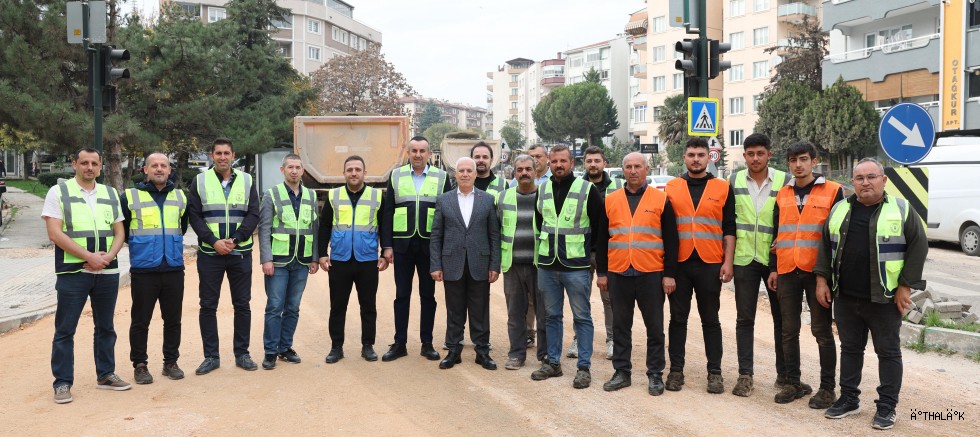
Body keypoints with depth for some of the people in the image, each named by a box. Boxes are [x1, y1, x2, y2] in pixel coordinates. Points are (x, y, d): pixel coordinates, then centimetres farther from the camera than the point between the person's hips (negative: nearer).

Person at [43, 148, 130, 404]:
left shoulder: (110, 194, 12)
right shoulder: (58, 192, -1)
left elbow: (119, 232, 11)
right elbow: (55, 233, -10)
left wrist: (109, 256, -9)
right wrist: (89, 257, -16)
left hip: (107, 272, 4)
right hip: (72, 273, -4)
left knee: (105, 326, 12)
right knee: (65, 330, 1)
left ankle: (105, 375, 23)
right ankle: (62, 382, 9)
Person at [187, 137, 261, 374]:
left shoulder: (246, 181, 5)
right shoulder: (200, 181, 3)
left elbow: (253, 215, -1)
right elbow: (194, 216, -2)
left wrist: (234, 239, -14)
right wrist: (213, 241, -14)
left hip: (240, 253, 1)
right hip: (209, 254, 0)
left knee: (242, 305, 6)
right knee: (208, 306, 4)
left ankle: (242, 353, 16)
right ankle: (211, 356, 14)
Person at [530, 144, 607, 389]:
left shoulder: (587, 190, -5)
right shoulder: (542, 190, 8)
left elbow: (600, 231, -6)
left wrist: (602, 269, -8)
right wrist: (540, 257, 14)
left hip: (576, 267, -4)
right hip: (547, 266, 4)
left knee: (582, 317, 3)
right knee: (552, 316, 13)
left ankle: (584, 367, 12)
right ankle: (553, 363, 24)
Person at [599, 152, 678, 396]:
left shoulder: (660, 200, 2)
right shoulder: (610, 200, 8)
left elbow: (671, 240, 1)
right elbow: (602, 239, 12)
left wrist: (669, 274, -4)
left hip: (651, 274, -2)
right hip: (618, 274, 2)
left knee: (654, 326, 5)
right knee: (620, 325, 10)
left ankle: (655, 375, 16)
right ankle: (622, 372, 21)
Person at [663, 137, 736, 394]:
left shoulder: (723, 188, 5)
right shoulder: (671, 188, 7)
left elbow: (729, 229, 4)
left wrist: (728, 262, -4)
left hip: (710, 264, -1)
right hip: (678, 263, 1)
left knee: (710, 319, 7)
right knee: (678, 318, 7)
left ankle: (715, 372, 14)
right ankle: (676, 370, 15)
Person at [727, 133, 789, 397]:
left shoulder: (783, 181, -2)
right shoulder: (734, 181, 3)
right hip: (744, 258, 1)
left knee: (782, 317, 8)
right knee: (744, 318, 5)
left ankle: (784, 373, 21)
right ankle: (745, 374, 12)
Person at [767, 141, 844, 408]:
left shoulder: (833, 191, -1)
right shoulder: (783, 195, 11)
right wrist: (773, 269, 11)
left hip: (817, 271, -4)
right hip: (787, 272, 4)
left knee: (822, 330, 3)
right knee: (789, 330, 9)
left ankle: (827, 387, 12)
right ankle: (793, 383, 19)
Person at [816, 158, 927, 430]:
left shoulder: (902, 210, -3)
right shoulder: (840, 209, 8)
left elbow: (918, 247, -6)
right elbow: (826, 245, 12)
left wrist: (905, 286, -10)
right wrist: (822, 279, 5)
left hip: (885, 298, -4)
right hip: (845, 297, 4)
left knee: (888, 352, 6)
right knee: (850, 349, 13)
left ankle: (887, 406, 16)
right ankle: (849, 399, 24)